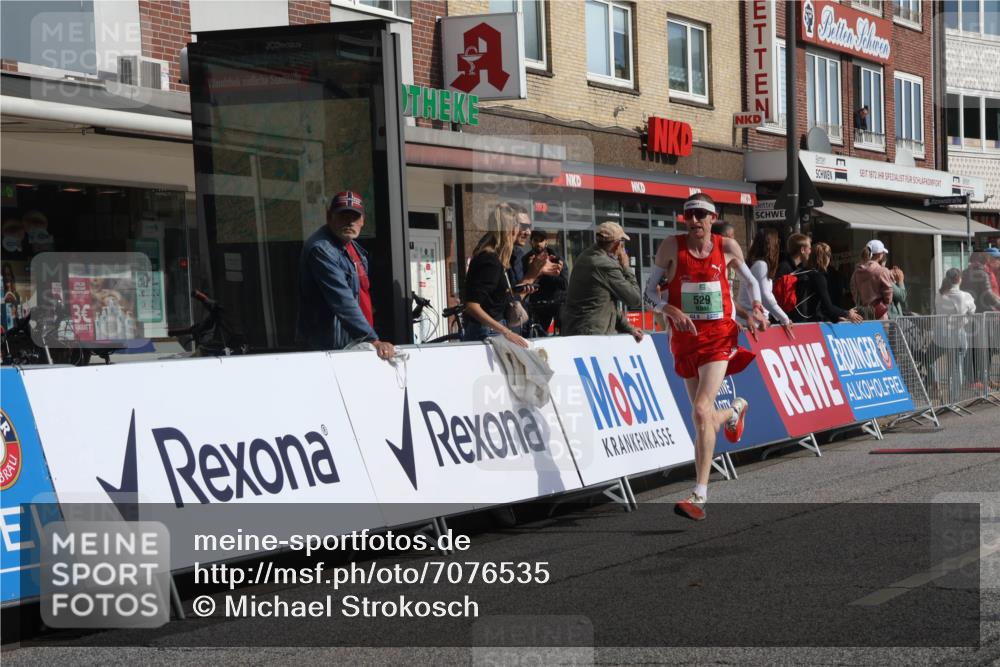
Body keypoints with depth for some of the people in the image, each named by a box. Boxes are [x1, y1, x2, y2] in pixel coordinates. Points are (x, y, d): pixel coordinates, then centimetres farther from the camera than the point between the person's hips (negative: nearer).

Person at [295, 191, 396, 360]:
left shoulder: (353, 246, 13)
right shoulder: (321, 249, -18)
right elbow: (342, 300, -26)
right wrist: (372, 340, -30)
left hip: (354, 343, 9)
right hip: (330, 348, -9)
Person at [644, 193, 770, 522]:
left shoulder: (727, 246, 0)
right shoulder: (671, 246, -3)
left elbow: (749, 279, 18)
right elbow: (650, 289, 2)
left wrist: (756, 308, 0)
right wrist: (672, 310, -16)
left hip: (719, 337, -2)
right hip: (685, 339, 2)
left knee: (702, 412, -19)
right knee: (704, 417, 12)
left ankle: (699, 496, -18)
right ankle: (736, 410, 51)